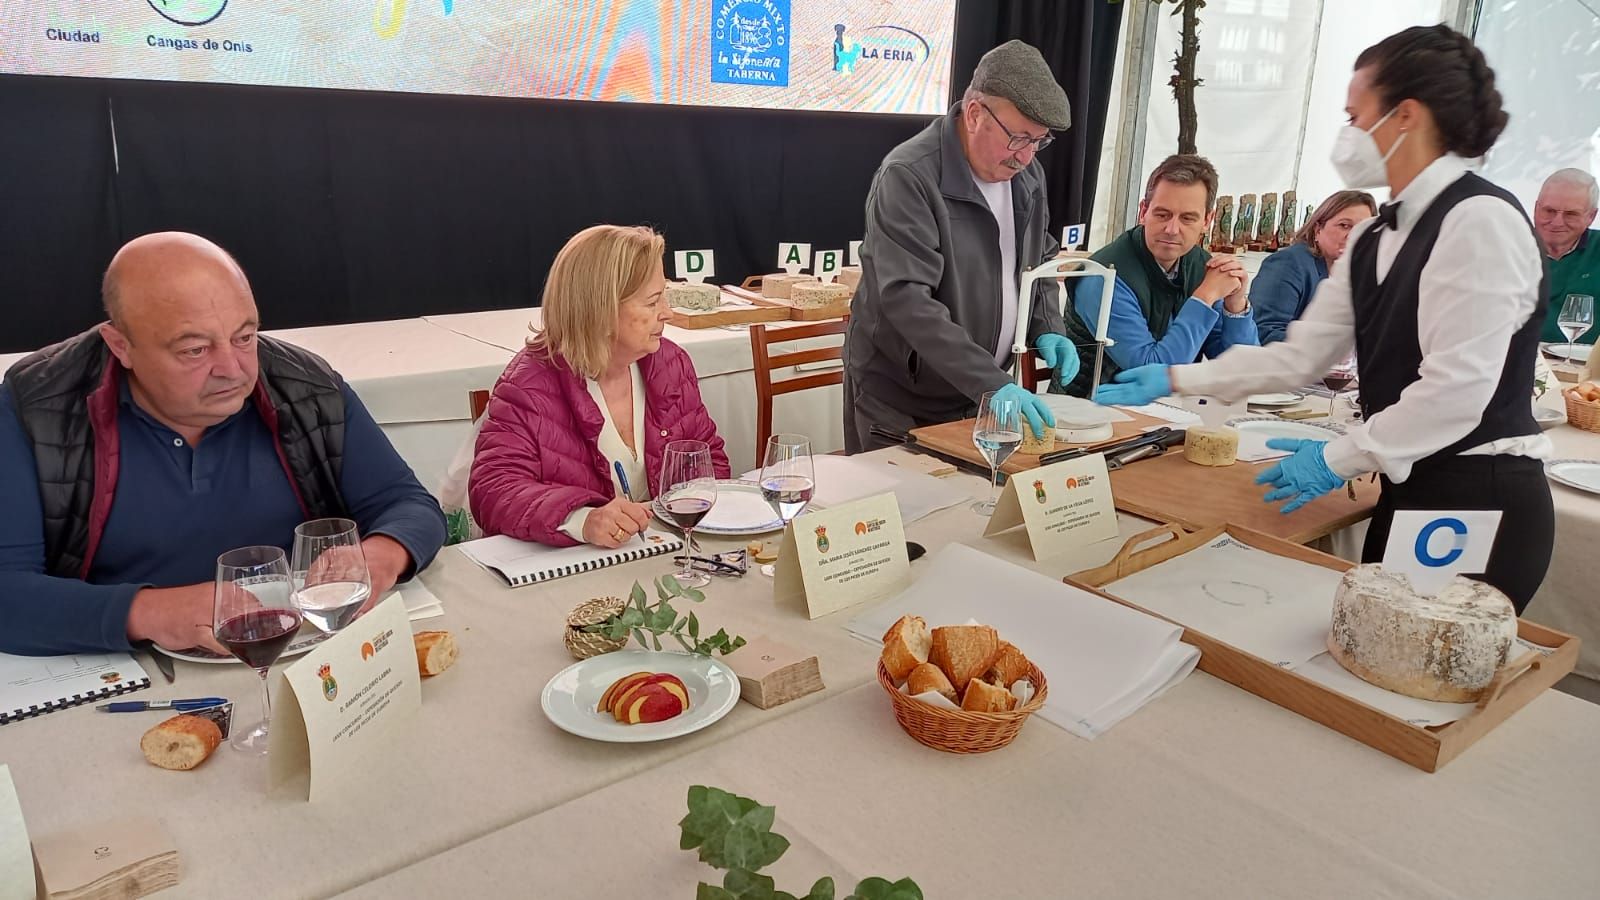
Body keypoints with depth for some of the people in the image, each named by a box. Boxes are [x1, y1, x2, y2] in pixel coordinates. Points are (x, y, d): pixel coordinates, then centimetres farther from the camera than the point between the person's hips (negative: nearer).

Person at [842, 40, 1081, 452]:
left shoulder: (1028, 174, 3)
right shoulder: (908, 177, -21)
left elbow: (1039, 263, 16)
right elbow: (906, 298, -30)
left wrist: (1046, 329, -4)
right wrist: (991, 383, -36)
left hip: (985, 389, 7)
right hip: (899, 398, -6)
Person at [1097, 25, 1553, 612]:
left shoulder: (1481, 220, -16)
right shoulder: (1373, 239, 11)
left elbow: (1458, 386, -21)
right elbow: (1301, 355, 8)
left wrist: (1340, 459, -16)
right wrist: (1174, 380, 4)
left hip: (1481, 503, -8)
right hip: (1410, 492, 8)